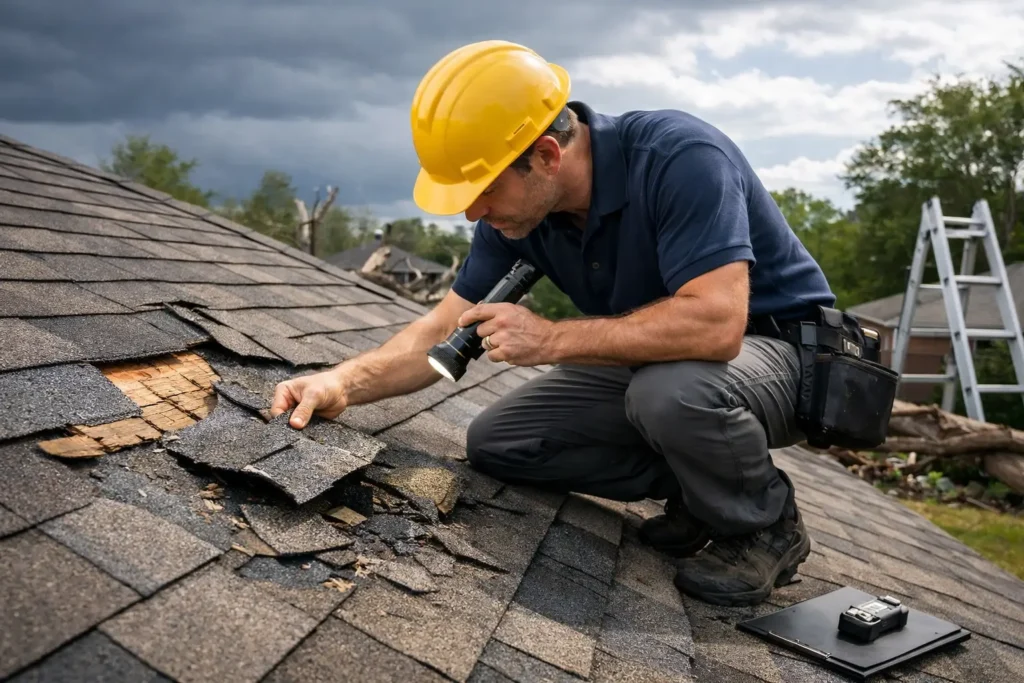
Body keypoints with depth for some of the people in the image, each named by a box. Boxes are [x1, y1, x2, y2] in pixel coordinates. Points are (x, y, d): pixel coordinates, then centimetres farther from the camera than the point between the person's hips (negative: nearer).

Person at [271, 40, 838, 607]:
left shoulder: (679, 157, -31)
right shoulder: (518, 210, -9)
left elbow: (716, 324, -41)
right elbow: (445, 329, -2)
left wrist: (552, 340, -33)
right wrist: (343, 384, -18)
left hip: (778, 347, -6)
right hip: (653, 360, 7)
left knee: (671, 388, -40)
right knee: (495, 443, -3)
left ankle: (766, 523, -8)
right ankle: (701, 483, 4)